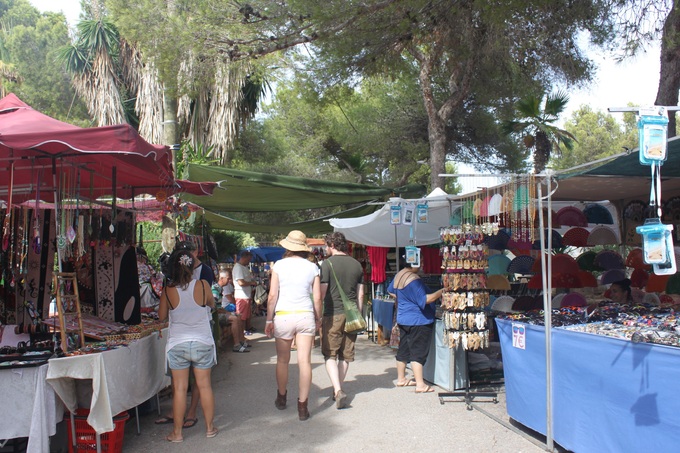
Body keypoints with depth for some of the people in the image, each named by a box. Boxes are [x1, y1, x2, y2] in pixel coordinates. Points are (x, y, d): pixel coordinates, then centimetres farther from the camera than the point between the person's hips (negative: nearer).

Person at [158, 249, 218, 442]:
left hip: (177, 345, 0)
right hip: (202, 343, 1)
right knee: (204, 385, 10)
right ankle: (210, 427, 22)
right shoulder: (202, 285, -11)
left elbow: (162, 316, 4)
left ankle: (177, 432, 15)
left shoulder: (168, 291, -10)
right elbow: (212, 304, 7)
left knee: (179, 388, 7)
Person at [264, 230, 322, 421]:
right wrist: (318, 319, 15)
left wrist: (269, 320, 3)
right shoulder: (312, 267, 2)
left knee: (282, 360, 16)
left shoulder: (279, 265, -2)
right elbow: (317, 298, 1)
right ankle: (302, 406, 3)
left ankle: (281, 398, 33)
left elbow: (272, 295, -4)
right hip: (305, 316, 1)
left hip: (283, 316, 0)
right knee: (304, 361, 2)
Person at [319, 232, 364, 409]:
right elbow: (360, 294, 11)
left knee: (330, 355, 2)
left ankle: (338, 390, -13)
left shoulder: (327, 263, -8)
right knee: (346, 355, 13)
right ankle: (338, 389, 24)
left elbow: (322, 292, -10)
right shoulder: (357, 264, 8)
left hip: (333, 314, -5)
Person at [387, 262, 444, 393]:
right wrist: (441, 292, -23)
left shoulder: (399, 276, 8)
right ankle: (420, 385, -5)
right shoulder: (414, 280, -23)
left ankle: (401, 379, 26)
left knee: (403, 350, 16)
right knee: (418, 352, -7)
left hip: (403, 319, 10)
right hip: (418, 321, -10)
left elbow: (391, 291, 25)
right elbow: (424, 300, -25)